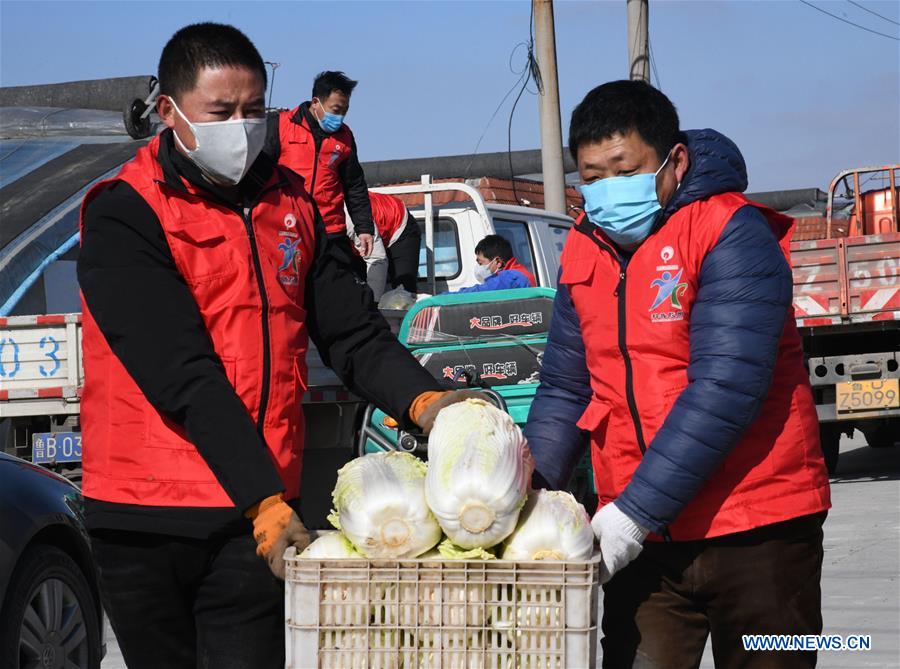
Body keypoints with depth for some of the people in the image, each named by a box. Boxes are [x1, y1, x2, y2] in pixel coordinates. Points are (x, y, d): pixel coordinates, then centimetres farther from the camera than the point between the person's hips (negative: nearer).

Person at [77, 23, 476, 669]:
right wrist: (267, 506, -24)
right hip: (146, 517, -3)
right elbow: (185, 378, -17)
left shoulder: (290, 204, 10)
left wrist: (422, 402, -12)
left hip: (261, 515, 4)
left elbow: (352, 331, 9)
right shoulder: (123, 215, -9)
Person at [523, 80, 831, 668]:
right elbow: (565, 388, 12)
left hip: (755, 530, -5)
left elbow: (725, 389, -21)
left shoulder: (731, 236, -13)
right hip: (638, 533, 5)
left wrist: (634, 510, -24)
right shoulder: (585, 252, 8)